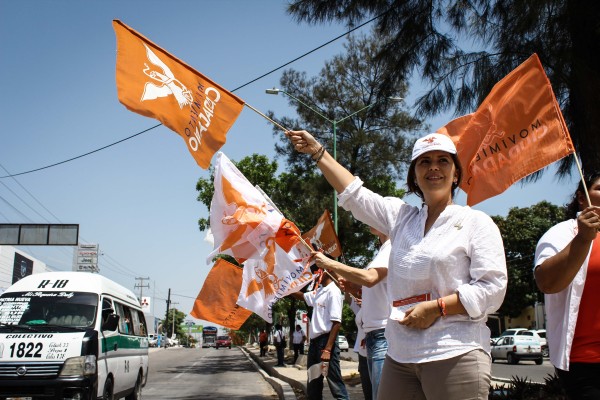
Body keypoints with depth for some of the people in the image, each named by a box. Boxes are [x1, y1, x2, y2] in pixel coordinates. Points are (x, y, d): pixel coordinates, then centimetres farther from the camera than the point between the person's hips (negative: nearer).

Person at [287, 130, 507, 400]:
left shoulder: (476, 222, 0)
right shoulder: (401, 217, 15)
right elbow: (355, 194, 15)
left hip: (455, 356, -4)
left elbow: (493, 289, -7)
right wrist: (317, 152, 14)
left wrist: (436, 308, -13)